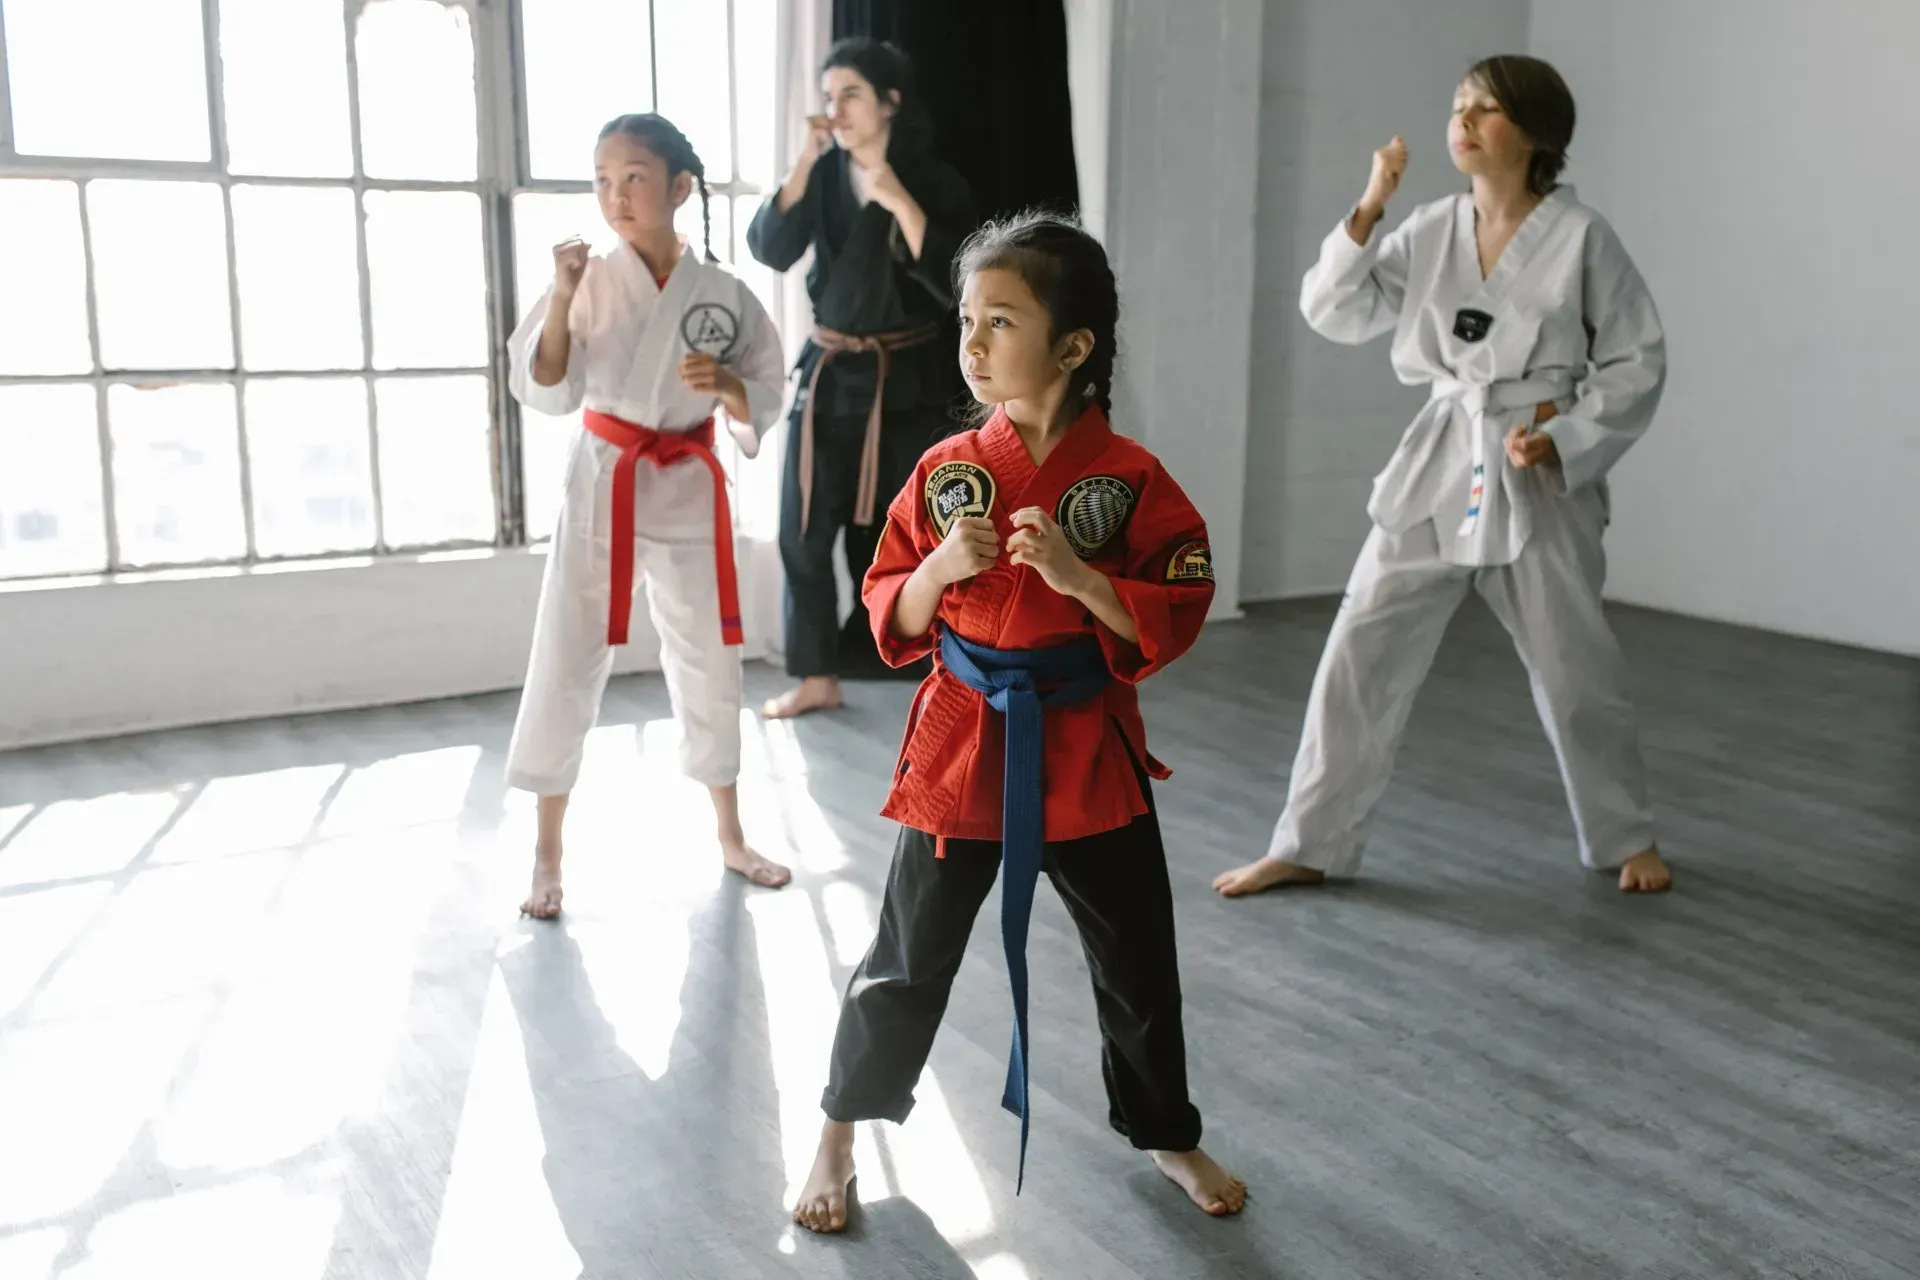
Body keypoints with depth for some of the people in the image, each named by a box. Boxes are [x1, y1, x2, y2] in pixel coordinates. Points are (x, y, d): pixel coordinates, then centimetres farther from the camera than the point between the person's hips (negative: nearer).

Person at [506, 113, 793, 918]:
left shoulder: (724, 294, -4)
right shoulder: (589, 281, -6)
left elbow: (763, 406, 1)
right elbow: (543, 391, -10)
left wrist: (725, 385, -20)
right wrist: (560, 299, -21)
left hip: (689, 494, 1)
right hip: (601, 487, -1)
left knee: (708, 665, 12)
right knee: (566, 667, 0)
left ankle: (730, 837, 30)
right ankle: (547, 856, 15)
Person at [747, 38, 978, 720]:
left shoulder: (935, 184, -7)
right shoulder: (824, 178, 3)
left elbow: (953, 286, -17)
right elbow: (770, 250, -10)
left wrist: (901, 204, -25)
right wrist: (806, 161, -18)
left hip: (908, 379, -4)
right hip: (831, 374, 4)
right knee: (805, 529, 4)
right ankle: (818, 677, 17)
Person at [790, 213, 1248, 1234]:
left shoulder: (1129, 477, -8)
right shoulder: (945, 472, -3)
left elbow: (1174, 620, -8)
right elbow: (893, 619, 2)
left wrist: (1081, 576, -23)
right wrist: (940, 567, -18)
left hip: (1087, 750, 0)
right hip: (960, 744, 1)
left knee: (1138, 964, 13)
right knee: (907, 961, 9)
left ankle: (1166, 1135, 39)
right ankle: (840, 1138, 31)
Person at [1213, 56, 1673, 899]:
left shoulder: (1581, 238, -7)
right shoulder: (1429, 232, 4)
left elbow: (1637, 364, -3)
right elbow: (1336, 313, -1)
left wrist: (1562, 442, -14)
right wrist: (1367, 211, -11)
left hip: (1542, 482, -3)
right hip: (1437, 471, 3)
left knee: (1576, 674, 8)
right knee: (1361, 656, 0)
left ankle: (1625, 838, 33)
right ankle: (1309, 845, 12)